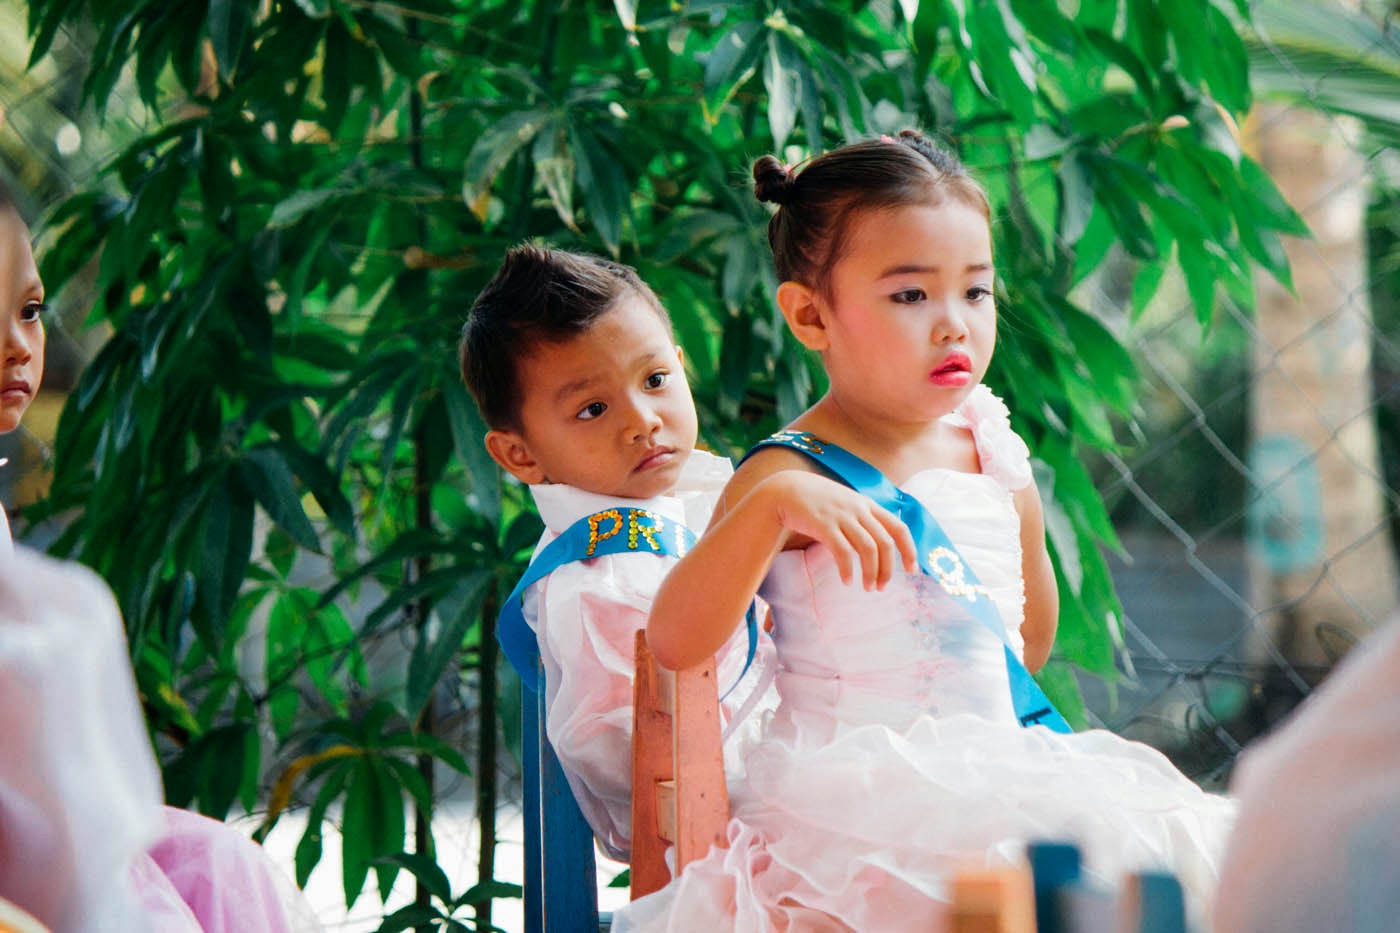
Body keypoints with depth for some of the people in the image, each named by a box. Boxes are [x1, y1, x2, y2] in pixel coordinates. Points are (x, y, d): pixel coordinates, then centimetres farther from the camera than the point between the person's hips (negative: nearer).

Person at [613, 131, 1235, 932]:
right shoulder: (797, 474, -9)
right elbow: (674, 643, -24)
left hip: (993, 768, 7)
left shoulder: (996, 457, 8)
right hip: (851, 793, -7)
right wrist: (776, 502, -34)